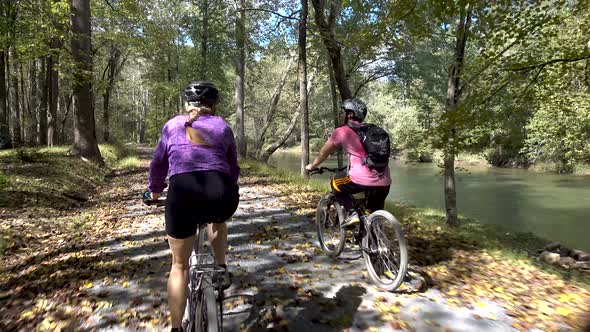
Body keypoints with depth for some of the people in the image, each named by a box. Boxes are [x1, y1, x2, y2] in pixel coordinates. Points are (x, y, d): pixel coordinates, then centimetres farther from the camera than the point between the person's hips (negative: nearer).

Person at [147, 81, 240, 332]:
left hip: (182, 193, 0)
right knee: (218, 220, 39)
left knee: (180, 264, 18)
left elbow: (158, 163, 26)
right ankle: (222, 270, 29)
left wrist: (154, 190, 44)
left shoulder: (172, 125, 21)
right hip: (222, 194, 1)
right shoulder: (222, 127, 20)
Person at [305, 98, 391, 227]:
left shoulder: (341, 131, 4)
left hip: (363, 180, -6)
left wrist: (311, 166, 34)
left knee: (335, 183, 21)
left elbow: (323, 153, 16)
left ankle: (352, 213, 9)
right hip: (384, 183, 6)